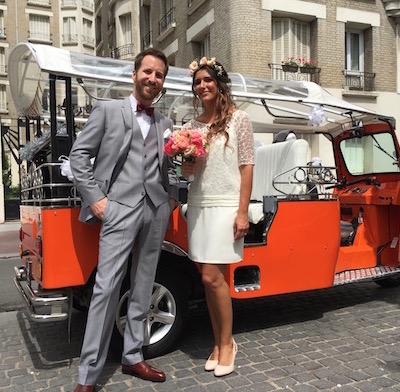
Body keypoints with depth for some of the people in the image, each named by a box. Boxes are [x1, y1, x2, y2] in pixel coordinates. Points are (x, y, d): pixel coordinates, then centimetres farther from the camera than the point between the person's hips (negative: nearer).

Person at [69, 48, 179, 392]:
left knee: (143, 288, 10)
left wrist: (173, 197, 7)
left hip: (156, 211, 5)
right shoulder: (107, 110, 7)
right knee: (107, 287, -7)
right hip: (119, 208, -4)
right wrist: (95, 197, -6)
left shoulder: (165, 124, 19)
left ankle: (133, 358, 25)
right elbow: (79, 154, 3)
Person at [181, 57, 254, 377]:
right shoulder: (191, 126, 13)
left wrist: (243, 212, -11)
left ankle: (227, 343, 11)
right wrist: (186, 164, -7)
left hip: (226, 206, -5)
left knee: (212, 277, -8)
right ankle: (218, 342, 22)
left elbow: (247, 166, -5)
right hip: (198, 205, 5)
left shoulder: (238, 119, 0)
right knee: (210, 279, 8)